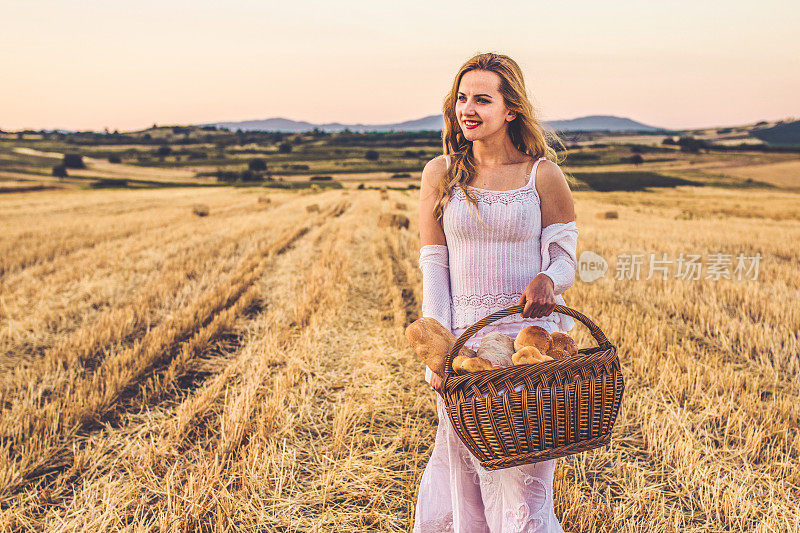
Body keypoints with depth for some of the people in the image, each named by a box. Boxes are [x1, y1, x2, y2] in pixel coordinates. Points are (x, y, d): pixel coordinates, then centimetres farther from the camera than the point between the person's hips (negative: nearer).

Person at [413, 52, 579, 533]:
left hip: (531, 336, -1)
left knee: (524, 480, 3)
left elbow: (565, 261, 0)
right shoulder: (440, 175, 3)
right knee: (465, 482, 8)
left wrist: (547, 281, -24)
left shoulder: (543, 176, -1)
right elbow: (434, 270, 1)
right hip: (464, 339, 2)